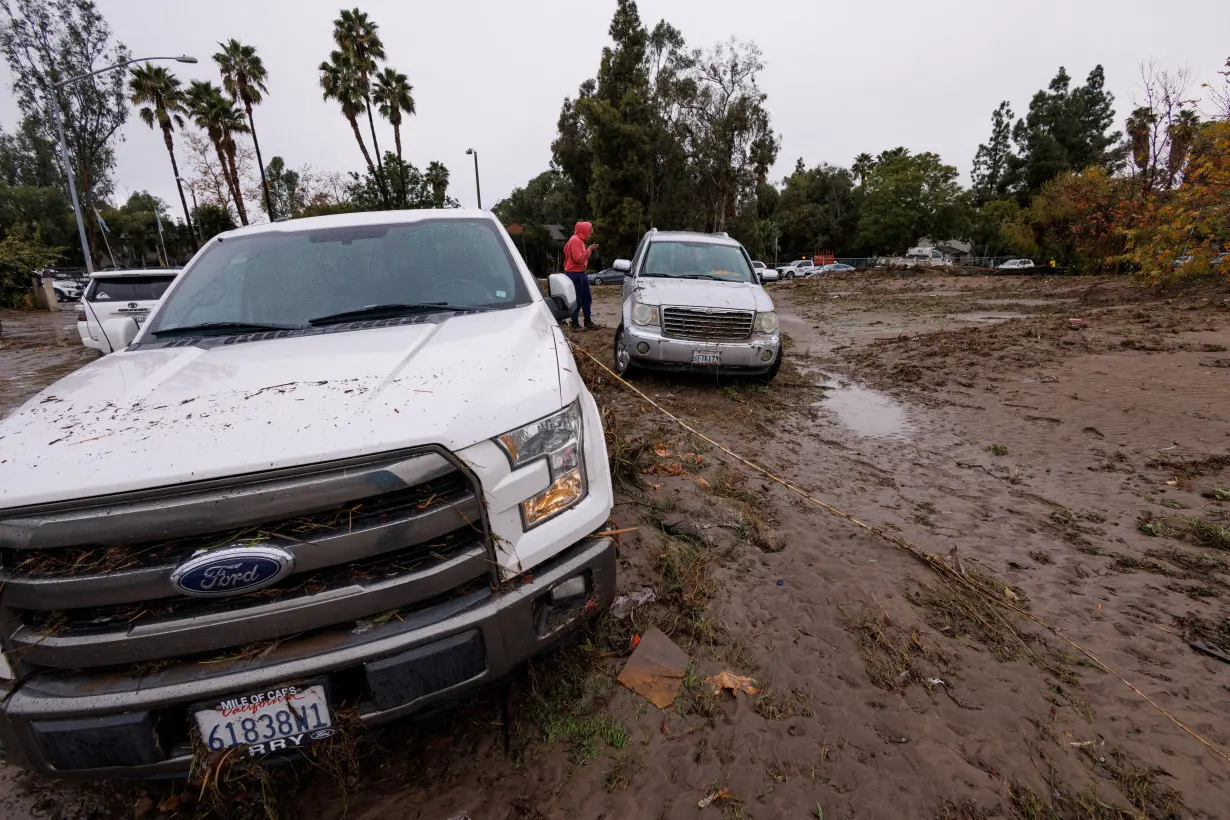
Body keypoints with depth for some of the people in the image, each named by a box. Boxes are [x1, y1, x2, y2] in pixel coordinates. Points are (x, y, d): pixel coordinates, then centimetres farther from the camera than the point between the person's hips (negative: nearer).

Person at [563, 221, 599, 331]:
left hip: (580, 272, 11)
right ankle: (575, 325, 3)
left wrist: (589, 249, 5)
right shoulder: (575, 240, -16)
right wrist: (589, 250, -16)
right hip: (575, 273, -10)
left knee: (587, 298, 13)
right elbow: (578, 258, -24)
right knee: (577, 300, -5)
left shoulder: (579, 240, 16)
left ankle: (588, 322, 21)